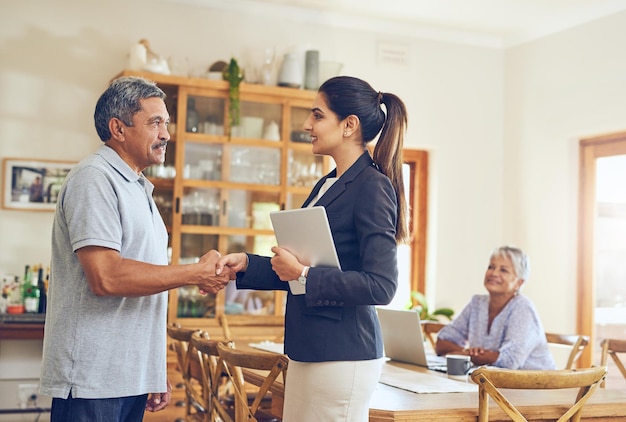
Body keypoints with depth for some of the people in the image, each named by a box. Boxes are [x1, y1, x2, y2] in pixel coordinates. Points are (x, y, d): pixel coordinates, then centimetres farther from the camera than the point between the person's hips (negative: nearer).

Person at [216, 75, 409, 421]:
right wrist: (245, 264, 7)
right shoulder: (327, 185, 14)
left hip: (341, 353, -9)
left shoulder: (372, 187, -13)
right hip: (308, 350, 9)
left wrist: (303, 275, -19)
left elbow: (381, 286, -19)